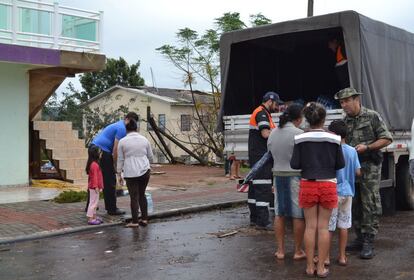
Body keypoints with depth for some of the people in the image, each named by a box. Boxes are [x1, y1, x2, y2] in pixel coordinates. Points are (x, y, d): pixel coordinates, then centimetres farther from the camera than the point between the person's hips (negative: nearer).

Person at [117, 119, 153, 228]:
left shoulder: (122, 141, -2)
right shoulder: (144, 139, 5)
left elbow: (120, 159, 0)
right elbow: (150, 156, 14)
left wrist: (119, 174, 7)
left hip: (130, 173, -3)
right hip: (144, 171, 3)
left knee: (134, 197, 3)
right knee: (142, 194, 16)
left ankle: (135, 221, 7)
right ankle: (144, 219, 15)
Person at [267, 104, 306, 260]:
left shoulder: (273, 133, 5)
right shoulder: (298, 133, -13)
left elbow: (271, 153, 10)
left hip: (278, 175, 6)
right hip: (296, 177, -6)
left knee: (279, 213, 12)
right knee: (298, 215, 4)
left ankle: (280, 250, 17)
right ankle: (298, 251, 12)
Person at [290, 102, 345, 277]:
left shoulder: (300, 139, -5)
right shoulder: (334, 139, -4)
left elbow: (294, 164, -4)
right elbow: (340, 164, 1)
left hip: (308, 184, 0)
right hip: (328, 185, 0)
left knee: (310, 226, 8)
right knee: (323, 226, 6)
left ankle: (310, 267, 14)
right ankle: (321, 268, 11)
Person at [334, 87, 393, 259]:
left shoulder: (372, 117, -3)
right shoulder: (345, 121, 12)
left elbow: (387, 139, -5)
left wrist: (366, 147, -15)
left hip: (369, 166, -6)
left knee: (370, 205, -5)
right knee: (355, 205, 9)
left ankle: (368, 243, -1)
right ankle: (360, 238, 20)